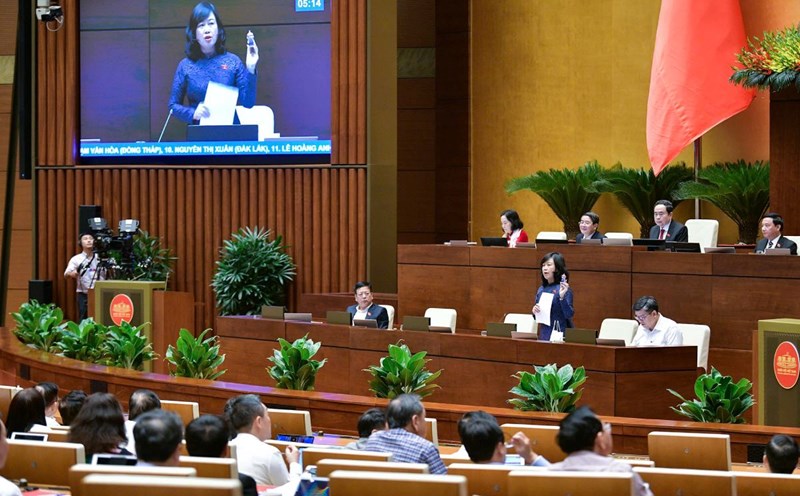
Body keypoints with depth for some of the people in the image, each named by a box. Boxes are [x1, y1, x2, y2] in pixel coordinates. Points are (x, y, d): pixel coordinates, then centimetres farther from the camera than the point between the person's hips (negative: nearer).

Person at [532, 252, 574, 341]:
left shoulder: (564, 289, -9)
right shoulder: (541, 290, 9)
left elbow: (569, 315, -17)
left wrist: (562, 297, -29)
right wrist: (534, 311, -3)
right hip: (543, 335, 6)